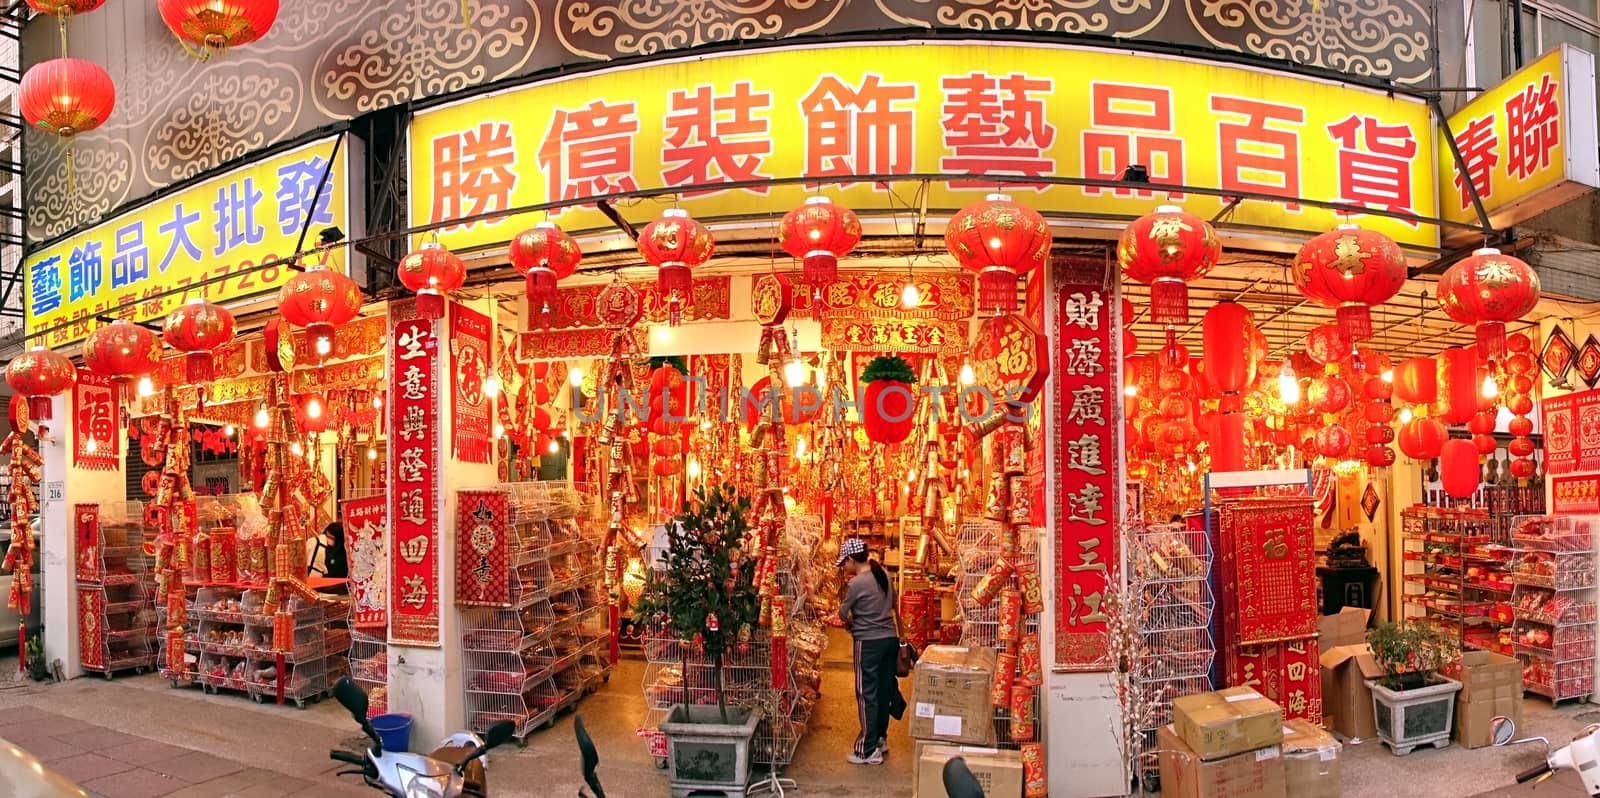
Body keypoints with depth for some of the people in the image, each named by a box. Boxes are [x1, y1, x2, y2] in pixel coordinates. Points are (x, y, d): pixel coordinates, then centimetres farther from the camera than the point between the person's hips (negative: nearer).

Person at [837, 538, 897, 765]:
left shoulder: (856, 583, -17)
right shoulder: (884, 575, 4)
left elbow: (843, 614, -5)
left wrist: (852, 620, 14)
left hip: (868, 643, -7)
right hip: (890, 639, 7)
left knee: (867, 695, 1)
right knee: (884, 691, 17)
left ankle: (869, 750, 6)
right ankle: (881, 739, 30)